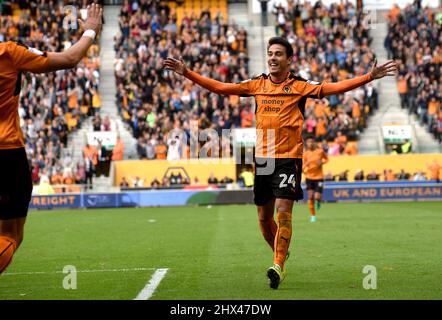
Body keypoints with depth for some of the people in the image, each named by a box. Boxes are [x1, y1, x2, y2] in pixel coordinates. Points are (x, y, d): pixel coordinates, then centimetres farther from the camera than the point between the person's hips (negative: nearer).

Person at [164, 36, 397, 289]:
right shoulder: (257, 85, 10)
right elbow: (219, 87, 12)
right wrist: (187, 73, 10)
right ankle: (282, 254, 32)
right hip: (262, 158, 4)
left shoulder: (300, 86, -1)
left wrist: (370, 76, -20)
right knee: (264, 217, 9)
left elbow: (334, 88, -10)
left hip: (289, 157, -4)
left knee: (283, 211, -15)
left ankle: (279, 266, -15)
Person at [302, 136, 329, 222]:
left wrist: (322, 162, -6)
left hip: (319, 177, 0)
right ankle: (312, 215, 8)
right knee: (310, 196, -7)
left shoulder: (320, 151, -4)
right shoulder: (305, 154, -4)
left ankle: (318, 201, 29)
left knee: (317, 197, -10)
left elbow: (326, 159, 15)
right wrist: (305, 165, -28)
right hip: (309, 177, 0)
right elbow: (302, 168, -6)